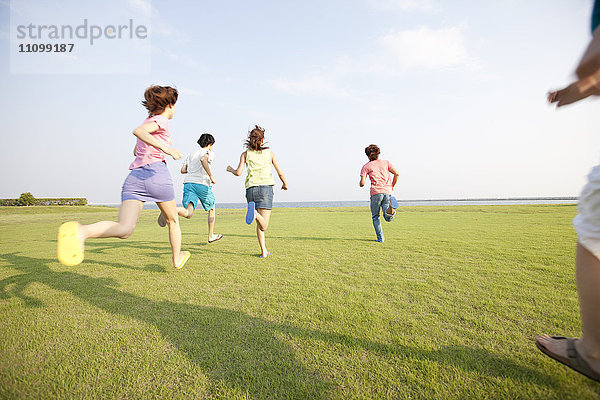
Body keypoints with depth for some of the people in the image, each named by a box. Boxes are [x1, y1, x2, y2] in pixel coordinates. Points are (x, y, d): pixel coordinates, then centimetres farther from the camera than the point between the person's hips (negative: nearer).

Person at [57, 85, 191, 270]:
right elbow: (138, 131, -17)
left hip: (134, 177, 6)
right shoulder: (160, 120, 4)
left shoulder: (148, 120, 29)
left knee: (125, 229, -13)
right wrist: (165, 148, -25)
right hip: (156, 172, -6)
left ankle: (80, 231, -41)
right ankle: (177, 258, 32)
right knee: (172, 220, 17)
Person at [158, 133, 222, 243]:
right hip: (202, 184, -5)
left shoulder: (192, 154, 24)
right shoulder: (210, 153, 5)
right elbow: (203, 159, -19)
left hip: (188, 182, 5)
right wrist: (211, 176, -15)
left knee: (188, 213, -9)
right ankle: (211, 236, 26)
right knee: (211, 210, 17)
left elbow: (183, 170, 19)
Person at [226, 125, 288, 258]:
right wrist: (285, 184, 30)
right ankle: (255, 213, -41)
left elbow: (238, 172, 1)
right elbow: (280, 173, 11)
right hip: (265, 187, -2)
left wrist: (230, 169, 24)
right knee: (264, 226, -10)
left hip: (250, 189, 3)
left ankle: (264, 251, 9)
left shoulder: (245, 154, 12)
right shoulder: (269, 153, 12)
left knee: (259, 224, 16)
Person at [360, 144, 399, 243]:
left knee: (375, 217, 15)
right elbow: (396, 173, 6)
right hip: (388, 191, 2)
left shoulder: (366, 166, 8)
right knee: (389, 219, -4)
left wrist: (361, 184, 21)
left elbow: (362, 183, -2)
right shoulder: (385, 162, 17)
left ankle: (380, 238, 10)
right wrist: (392, 186, 17)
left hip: (376, 192, -2)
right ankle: (389, 209, -36)